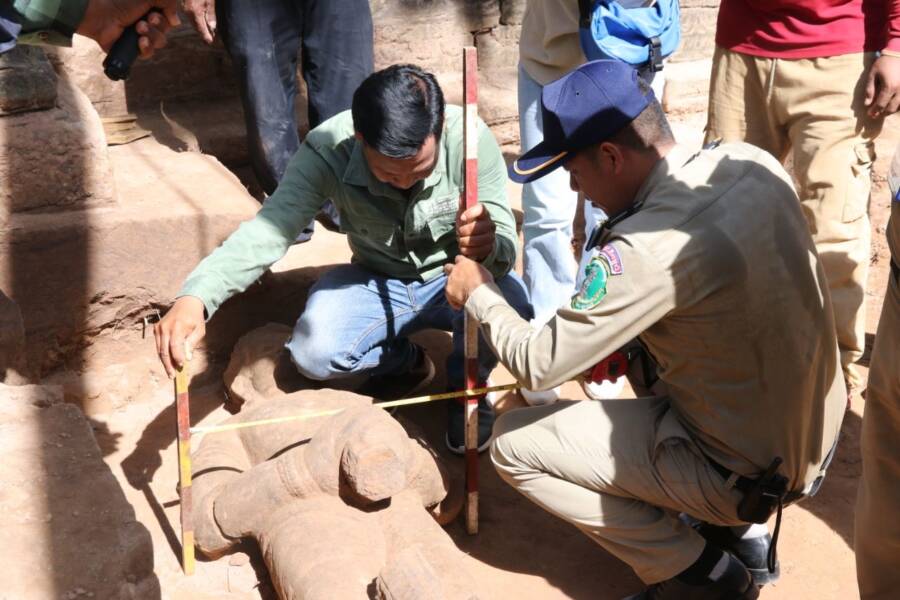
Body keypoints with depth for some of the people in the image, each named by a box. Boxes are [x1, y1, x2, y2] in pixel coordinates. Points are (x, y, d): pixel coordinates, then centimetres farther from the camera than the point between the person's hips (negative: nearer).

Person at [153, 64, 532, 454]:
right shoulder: (327, 150, -27)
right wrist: (195, 298, -50)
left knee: (510, 308, -34)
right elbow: (268, 229, -33)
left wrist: (487, 248, -53)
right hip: (377, 282, 1)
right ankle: (406, 361, 10)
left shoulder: (470, 139, -28)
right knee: (313, 352, -25)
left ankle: (468, 383, 3)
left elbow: (505, 249, -27)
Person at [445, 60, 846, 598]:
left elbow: (536, 365, -18)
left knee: (513, 442, -2)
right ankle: (742, 534, 22)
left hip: (745, 472, -7)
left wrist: (477, 293, -1)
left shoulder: (649, 249, -29)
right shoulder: (753, 162, -6)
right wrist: (621, 340, 9)